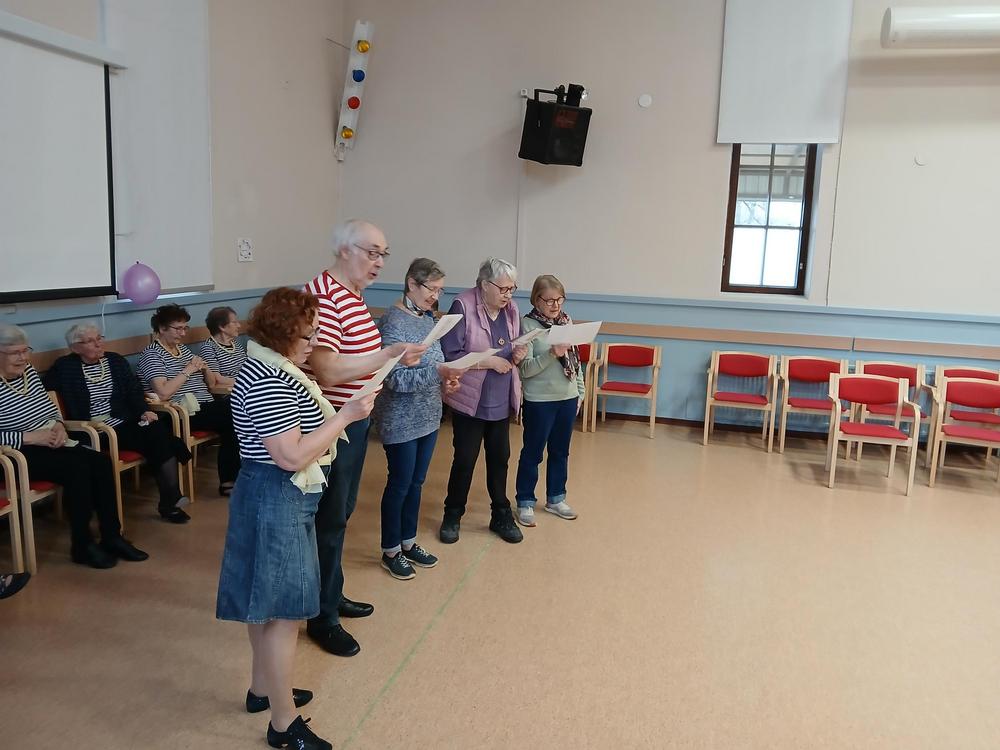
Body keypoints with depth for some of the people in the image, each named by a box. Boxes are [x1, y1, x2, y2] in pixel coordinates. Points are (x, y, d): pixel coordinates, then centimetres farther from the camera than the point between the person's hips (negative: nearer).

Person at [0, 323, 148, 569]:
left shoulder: (28, 371, 8)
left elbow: (51, 407, 18)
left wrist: (59, 425, -2)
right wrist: (30, 437, -23)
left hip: (51, 444, 7)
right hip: (20, 453, -7)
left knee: (101, 463, -15)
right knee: (77, 469, -28)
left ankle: (112, 537, -7)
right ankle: (81, 546, -14)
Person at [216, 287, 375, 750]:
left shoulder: (269, 368, 10)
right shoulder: (270, 382, -24)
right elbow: (292, 456, -26)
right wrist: (345, 416, -22)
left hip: (272, 496, 11)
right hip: (278, 499, -11)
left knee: (266, 601, 22)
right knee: (283, 610, -1)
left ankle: (262, 689, 38)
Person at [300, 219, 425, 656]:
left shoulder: (353, 295, 12)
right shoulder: (323, 296, -21)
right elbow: (326, 370, -30)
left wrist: (395, 358, 9)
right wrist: (388, 355, -32)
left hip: (355, 418, 10)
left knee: (341, 512, 20)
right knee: (329, 518, 2)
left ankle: (331, 594, 37)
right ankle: (323, 618, 18)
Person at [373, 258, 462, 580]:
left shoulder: (428, 318, 5)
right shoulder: (393, 322, -18)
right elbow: (394, 378, -22)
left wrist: (445, 380, -4)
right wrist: (437, 372, -30)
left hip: (428, 416, 7)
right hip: (401, 420, -7)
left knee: (416, 482, 17)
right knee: (399, 485, 6)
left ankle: (408, 542, 33)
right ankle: (391, 551, 23)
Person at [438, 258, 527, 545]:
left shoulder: (511, 309, 2)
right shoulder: (463, 306, -16)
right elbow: (449, 356, -21)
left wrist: (518, 355, -8)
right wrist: (488, 362, -23)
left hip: (502, 400, 5)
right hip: (470, 400, -5)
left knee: (499, 457, 15)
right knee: (465, 460, 6)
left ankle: (501, 516, 30)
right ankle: (453, 515, 26)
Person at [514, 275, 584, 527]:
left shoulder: (567, 321, 5)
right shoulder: (527, 324, -12)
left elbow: (576, 360, 12)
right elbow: (525, 368, -17)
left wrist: (580, 392, 11)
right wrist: (552, 354, -29)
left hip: (568, 398, 6)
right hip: (539, 400, -5)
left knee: (561, 451, 17)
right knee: (532, 452, 7)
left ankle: (555, 499, 33)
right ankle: (525, 502, 22)